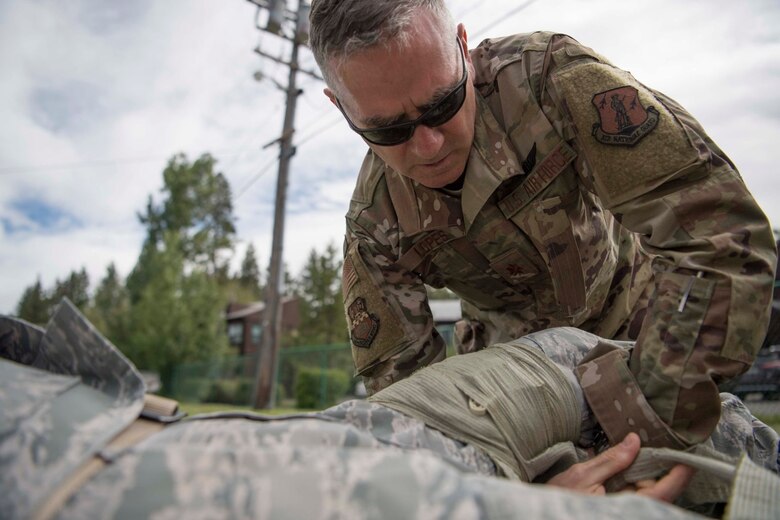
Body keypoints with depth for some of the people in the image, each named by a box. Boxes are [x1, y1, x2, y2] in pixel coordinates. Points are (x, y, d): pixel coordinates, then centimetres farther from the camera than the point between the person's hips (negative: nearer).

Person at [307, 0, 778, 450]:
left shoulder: (550, 76, -33)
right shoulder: (372, 224, -24)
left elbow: (718, 228, -37)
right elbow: (398, 372, -15)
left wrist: (647, 416, -41)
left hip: (631, 311, 0)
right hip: (509, 348, 1)